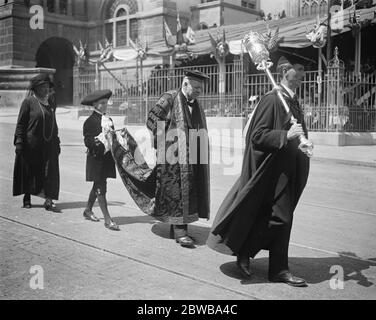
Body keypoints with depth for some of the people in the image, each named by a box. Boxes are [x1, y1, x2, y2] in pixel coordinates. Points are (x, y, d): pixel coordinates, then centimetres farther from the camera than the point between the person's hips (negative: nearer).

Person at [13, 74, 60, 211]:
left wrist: (57, 141, 15)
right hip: (32, 143, -4)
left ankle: (49, 199, -7)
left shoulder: (50, 103, 12)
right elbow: (20, 123, -6)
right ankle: (27, 198, 22)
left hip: (49, 144, 4)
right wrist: (19, 141, -13)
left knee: (50, 172, -6)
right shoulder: (29, 102, -4)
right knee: (30, 170, 7)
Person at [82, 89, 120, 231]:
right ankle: (107, 220, -3)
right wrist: (97, 141, -32)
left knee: (98, 186, 19)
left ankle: (88, 210, 37)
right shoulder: (90, 121, -10)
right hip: (96, 158, -7)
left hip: (107, 158, 8)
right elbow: (87, 141, -14)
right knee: (101, 188, -5)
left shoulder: (108, 119, 12)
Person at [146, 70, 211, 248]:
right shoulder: (170, 99, -4)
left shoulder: (196, 106, 18)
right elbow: (151, 120, -8)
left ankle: (176, 228, 17)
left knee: (188, 192, 8)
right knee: (176, 192, -8)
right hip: (173, 156, -7)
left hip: (191, 158, 7)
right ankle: (179, 230, -5)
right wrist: (164, 142, -7)